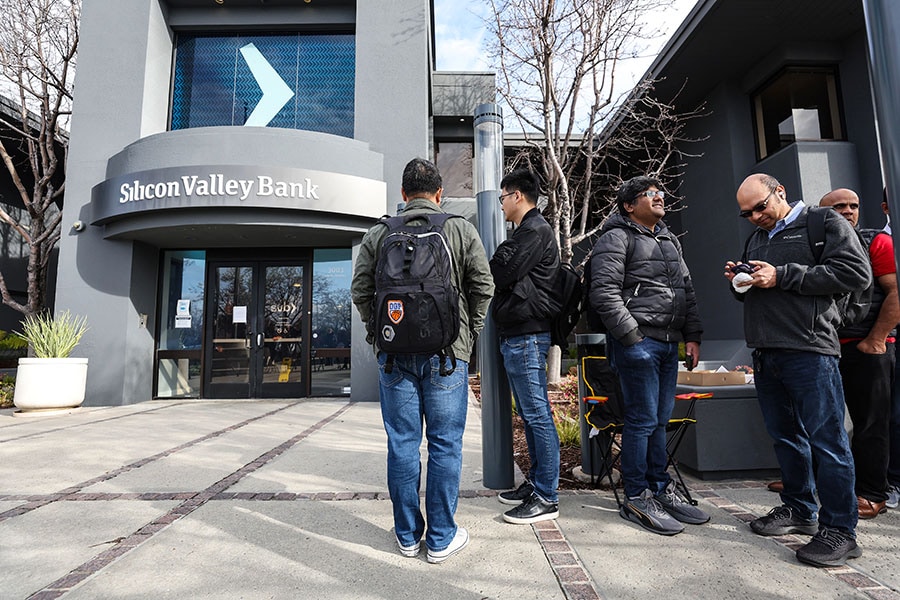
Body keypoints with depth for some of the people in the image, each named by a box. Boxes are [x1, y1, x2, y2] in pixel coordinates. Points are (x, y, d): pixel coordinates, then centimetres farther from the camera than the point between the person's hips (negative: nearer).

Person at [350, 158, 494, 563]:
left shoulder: (378, 235, 6)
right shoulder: (461, 230, 2)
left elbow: (360, 291, 4)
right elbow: (483, 287, -1)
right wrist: (468, 335, 9)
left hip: (393, 352, 2)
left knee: (402, 443, 11)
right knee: (445, 444, 8)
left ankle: (407, 535, 24)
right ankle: (442, 538, 18)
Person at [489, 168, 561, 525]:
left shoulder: (536, 231, -9)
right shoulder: (525, 232, 23)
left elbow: (502, 274, -16)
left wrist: (491, 261, 2)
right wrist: (495, 265, 6)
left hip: (527, 337, -11)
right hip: (516, 335, 11)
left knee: (538, 415, -5)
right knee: (529, 415, 14)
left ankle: (546, 498, 4)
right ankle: (536, 483, 25)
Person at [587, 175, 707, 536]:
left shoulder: (670, 241, 22)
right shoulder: (617, 238, -5)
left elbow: (687, 289, 22)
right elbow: (603, 293, -14)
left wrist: (692, 336, 13)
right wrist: (631, 336, -15)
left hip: (669, 343, 8)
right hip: (637, 342, -8)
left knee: (660, 420, 14)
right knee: (642, 421, -3)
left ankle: (661, 489, 27)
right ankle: (637, 499, 10)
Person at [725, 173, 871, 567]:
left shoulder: (824, 222, 1)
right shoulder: (755, 239, 20)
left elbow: (856, 272, -12)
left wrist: (782, 276, -15)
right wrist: (740, 282, 4)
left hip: (809, 351, -7)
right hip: (766, 353, 7)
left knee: (826, 440, -2)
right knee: (785, 436, 14)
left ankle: (840, 530, 9)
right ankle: (799, 510, 28)